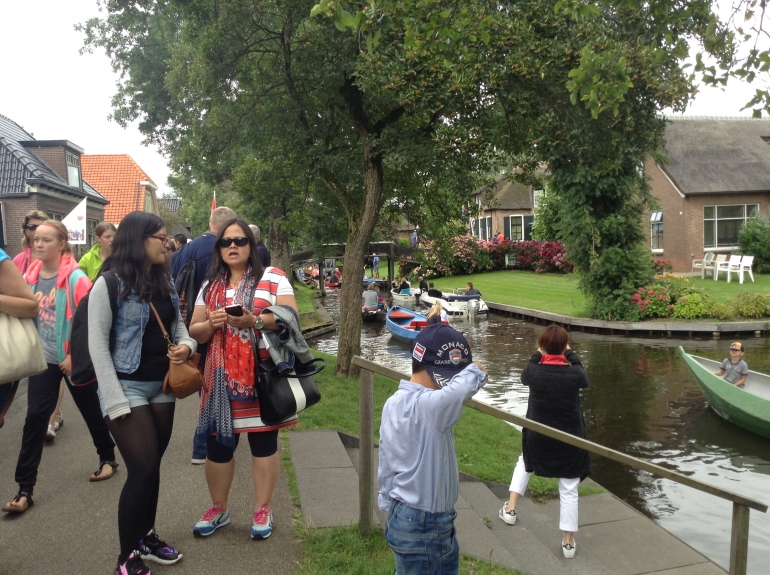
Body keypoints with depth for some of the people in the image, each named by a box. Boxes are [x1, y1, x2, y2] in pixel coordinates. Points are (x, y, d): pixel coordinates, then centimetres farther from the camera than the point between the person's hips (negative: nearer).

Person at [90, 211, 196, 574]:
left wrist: (187, 345, -7)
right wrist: (115, 400, -19)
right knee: (143, 469, -6)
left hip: (162, 386, 7)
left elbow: (178, 324, 17)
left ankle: (145, 539, 31)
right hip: (128, 386, -7)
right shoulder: (109, 284, -13)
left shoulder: (164, 282, 9)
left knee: (152, 466, 14)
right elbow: (97, 344, -15)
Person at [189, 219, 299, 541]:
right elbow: (195, 331, 12)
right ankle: (219, 508, 30)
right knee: (218, 442, 9)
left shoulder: (273, 278, 0)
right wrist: (210, 324, -10)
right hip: (222, 377, 4)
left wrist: (255, 321, -22)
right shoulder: (210, 286, 12)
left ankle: (262, 510, 22)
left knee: (263, 440, 5)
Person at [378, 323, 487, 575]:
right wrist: (474, 372, -24)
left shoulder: (394, 403, 3)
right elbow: (460, 388, -47)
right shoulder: (426, 405, -26)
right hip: (424, 525, -9)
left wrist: (391, 505, 19)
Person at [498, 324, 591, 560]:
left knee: (524, 463, 32)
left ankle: (510, 509, 28)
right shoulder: (574, 374, -16)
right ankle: (569, 542, 20)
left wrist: (537, 354, 12)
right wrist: (570, 354, 11)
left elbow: (524, 377, 8)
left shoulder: (534, 371, -16)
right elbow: (585, 380, 8)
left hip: (537, 437, 1)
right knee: (568, 491, 12)